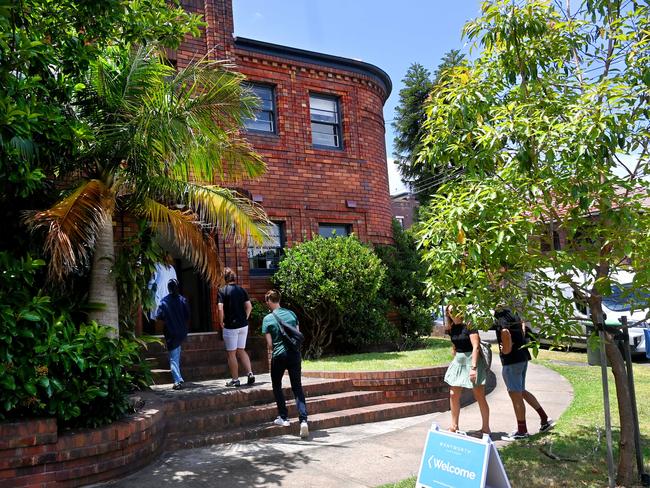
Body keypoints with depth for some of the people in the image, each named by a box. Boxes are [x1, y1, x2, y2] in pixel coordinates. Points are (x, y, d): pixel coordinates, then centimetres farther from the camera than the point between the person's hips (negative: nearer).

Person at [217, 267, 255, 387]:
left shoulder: (222, 291, -8)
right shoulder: (241, 290, 4)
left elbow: (220, 309, -17)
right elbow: (249, 306, -2)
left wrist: (221, 322, -4)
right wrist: (245, 318, 9)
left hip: (230, 326, -5)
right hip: (243, 325, 5)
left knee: (231, 353, 6)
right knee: (241, 350, 17)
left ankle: (235, 380, 12)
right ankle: (250, 373, 4)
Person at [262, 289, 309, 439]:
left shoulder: (268, 319, -5)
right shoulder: (291, 313, 5)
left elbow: (270, 343, -3)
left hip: (279, 356, -3)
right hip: (295, 353, 3)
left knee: (277, 386, 19)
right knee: (297, 388, 6)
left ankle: (283, 417, 20)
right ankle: (303, 420, -7)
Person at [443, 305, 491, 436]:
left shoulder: (469, 326, -13)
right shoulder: (452, 329, 7)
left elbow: (476, 347, -18)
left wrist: (473, 367, -24)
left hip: (472, 360, -7)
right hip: (458, 362, 7)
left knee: (480, 396, 0)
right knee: (453, 395, 6)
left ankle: (486, 427, 12)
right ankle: (454, 426, 19)